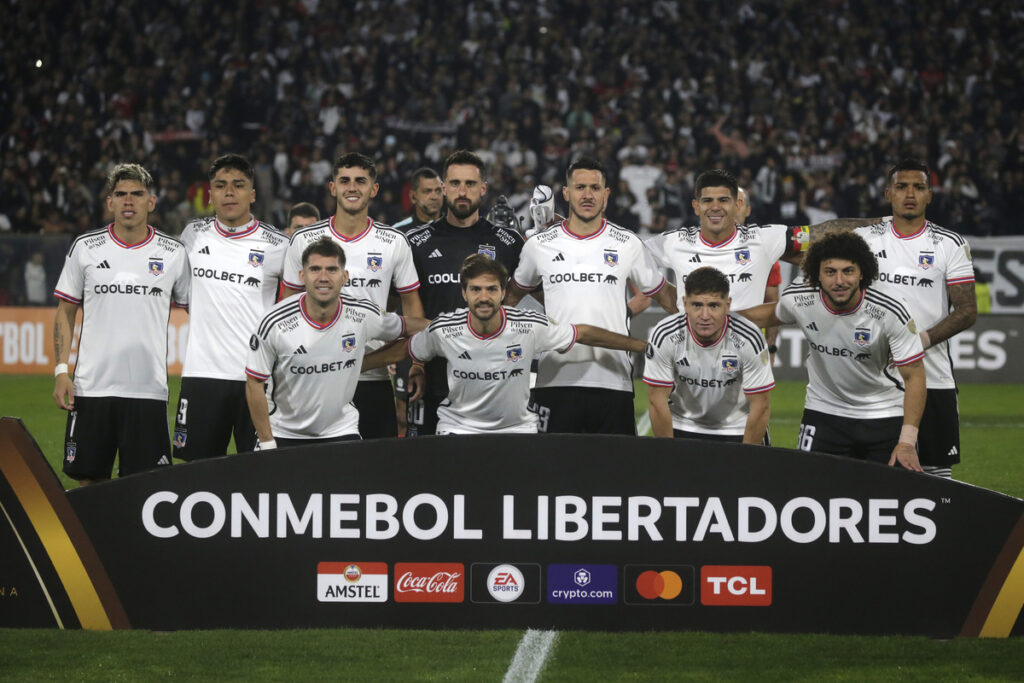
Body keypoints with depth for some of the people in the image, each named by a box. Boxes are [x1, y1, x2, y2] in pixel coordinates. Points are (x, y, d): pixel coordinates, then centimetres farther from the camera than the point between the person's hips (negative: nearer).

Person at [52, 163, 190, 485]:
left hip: (149, 390, -1)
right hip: (91, 386, 1)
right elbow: (65, 311, 9)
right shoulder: (85, 248, 5)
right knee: (89, 480, 4)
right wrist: (61, 371, 0)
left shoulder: (173, 253, 4)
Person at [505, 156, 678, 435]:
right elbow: (514, 294, 23)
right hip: (556, 378, 0)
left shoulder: (628, 244, 7)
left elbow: (663, 294, 17)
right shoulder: (539, 245, 8)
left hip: (612, 378, 0)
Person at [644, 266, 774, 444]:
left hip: (738, 429, -1)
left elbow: (760, 406, -17)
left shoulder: (750, 339, -24)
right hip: (683, 427, 1)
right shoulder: (664, 336, -21)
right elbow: (658, 401, -14)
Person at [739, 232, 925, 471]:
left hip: (885, 415, -2)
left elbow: (914, 375, -17)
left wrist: (907, 442, -23)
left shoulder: (891, 313, -22)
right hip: (824, 413, 2)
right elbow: (773, 315, 13)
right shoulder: (796, 299, -14)